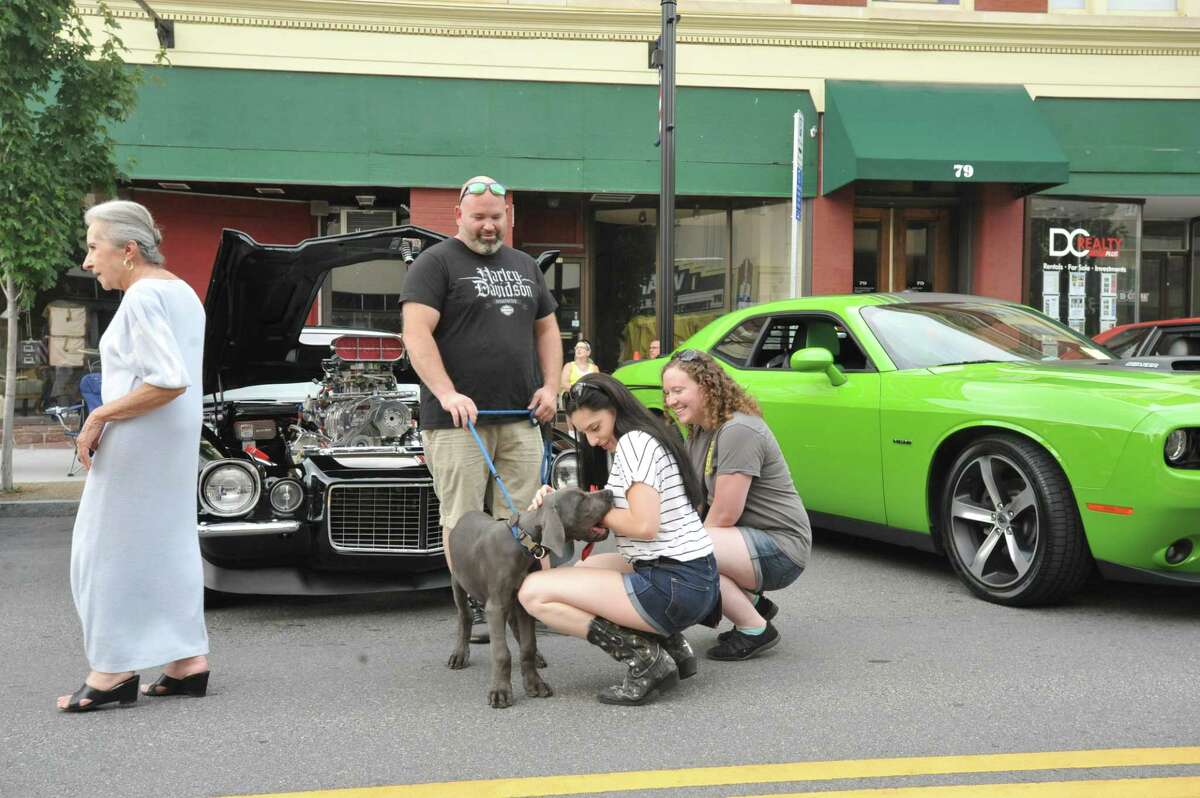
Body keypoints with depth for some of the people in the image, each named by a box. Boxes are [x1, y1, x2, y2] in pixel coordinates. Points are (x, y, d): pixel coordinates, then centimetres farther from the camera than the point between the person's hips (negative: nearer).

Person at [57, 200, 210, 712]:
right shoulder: (183, 292, 14)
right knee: (169, 544, 13)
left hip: (139, 439, -10)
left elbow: (170, 381, -26)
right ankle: (189, 661, 16)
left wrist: (99, 418, -19)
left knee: (109, 548, 0)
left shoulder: (141, 299, -16)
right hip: (179, 439, 10)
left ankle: (115, 669, 6)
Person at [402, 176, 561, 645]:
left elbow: (547, 329, 24)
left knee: (521, 515, 6)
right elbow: (416, 333, -12)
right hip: (458, 418, -5)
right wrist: (447, 393, -22)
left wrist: (550, 386, 9)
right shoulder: (436, 263, -1)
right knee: (463, 518, -1)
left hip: (520, 417, 6)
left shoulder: (525, 266, 19)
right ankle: (471, 608, 7)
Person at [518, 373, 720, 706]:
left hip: (674, 588, -10)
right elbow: (620, 514, 16)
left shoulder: (633, 442, -11)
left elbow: (644, 525, -20)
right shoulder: (648, 439, 19)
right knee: (586, 567, 33)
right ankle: (669, 644, 15)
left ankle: (643, 657, -11)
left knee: (532, 591, -10)